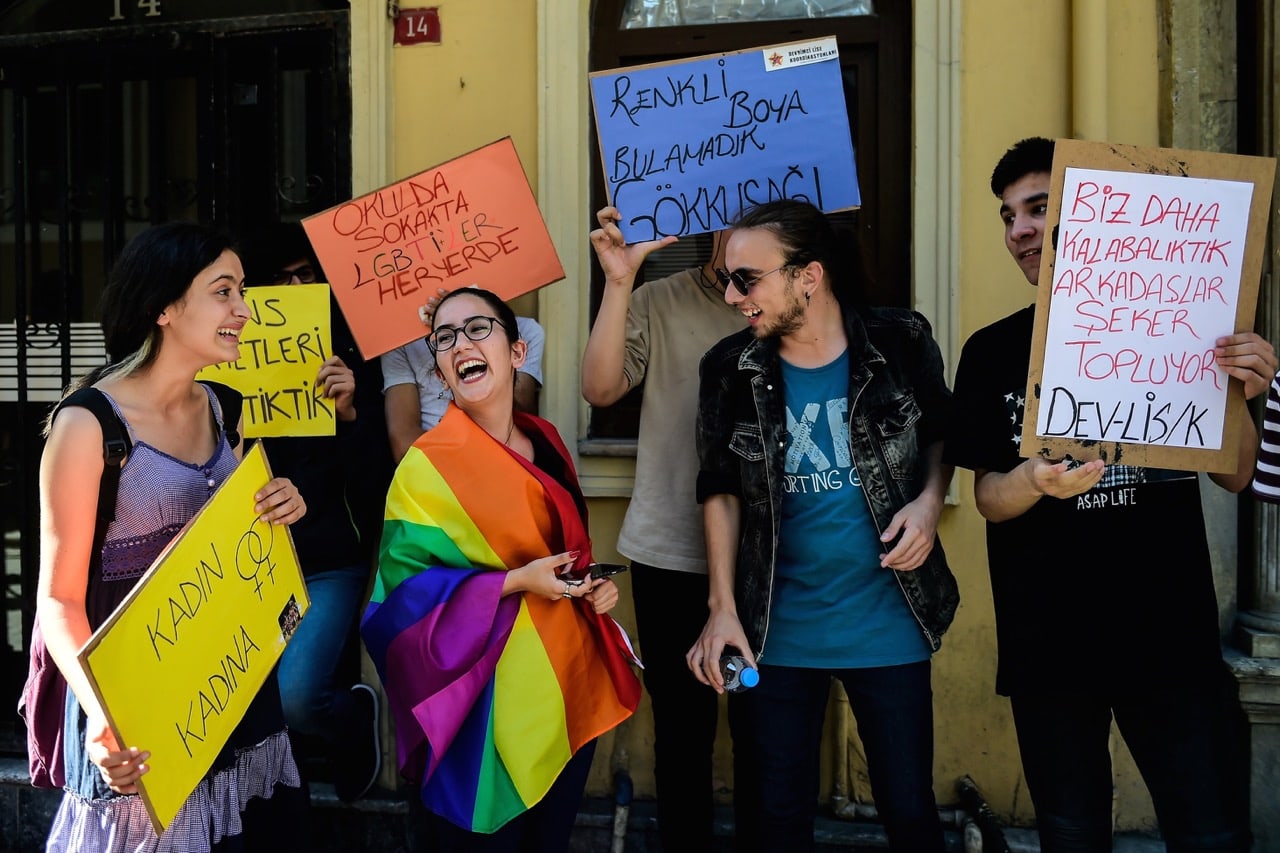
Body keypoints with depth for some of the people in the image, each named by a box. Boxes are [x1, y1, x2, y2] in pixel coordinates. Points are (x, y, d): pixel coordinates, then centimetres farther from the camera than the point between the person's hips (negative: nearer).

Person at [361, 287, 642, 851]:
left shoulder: (545, 441, 6)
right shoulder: (429, 464, -13)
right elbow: (406, 588, -15)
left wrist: (593, 587, 0)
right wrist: (517, 583, -21)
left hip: (570, 682, 6)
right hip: (494, 701, -6)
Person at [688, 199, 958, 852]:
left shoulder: (900, 342, -9)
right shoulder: (730, 369, -6)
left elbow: (940, 436, 8)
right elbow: (721, 492, 3)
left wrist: (929, 500, -13)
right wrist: (723, 609, -1)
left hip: (887, 627, -1)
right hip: (778, 632, 1)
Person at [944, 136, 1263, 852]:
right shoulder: (993, 351, 5)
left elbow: (1235, 477, 5)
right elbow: (987, 496, 0)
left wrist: (1240, 397, -15)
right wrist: (1034, 480, -22)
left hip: (1171, 635, -1)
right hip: (1047, 645, 1)